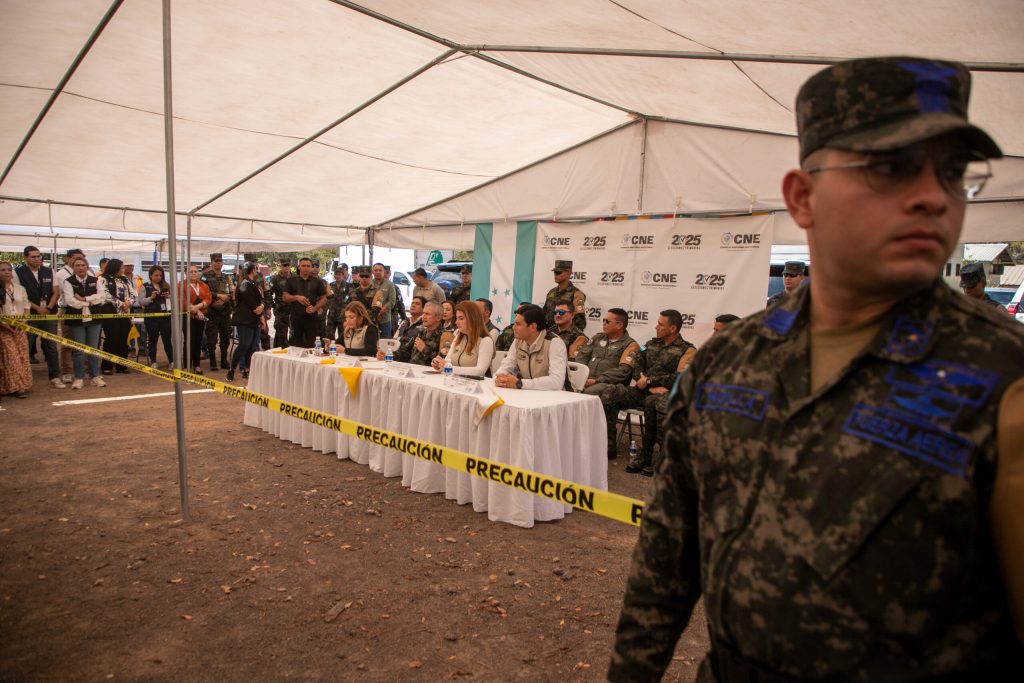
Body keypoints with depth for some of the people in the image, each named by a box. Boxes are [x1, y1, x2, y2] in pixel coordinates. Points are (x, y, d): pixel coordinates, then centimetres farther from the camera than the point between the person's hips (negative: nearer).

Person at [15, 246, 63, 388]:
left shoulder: (49, 272, 8)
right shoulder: (18, 272, -3)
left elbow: (56, 292, 7)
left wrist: (48, 307, -7)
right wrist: (37, 308, -10)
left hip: (49, 314, 3)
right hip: (28, 315, -3)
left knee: (51, 347, 5)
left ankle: (55, 376, 11)